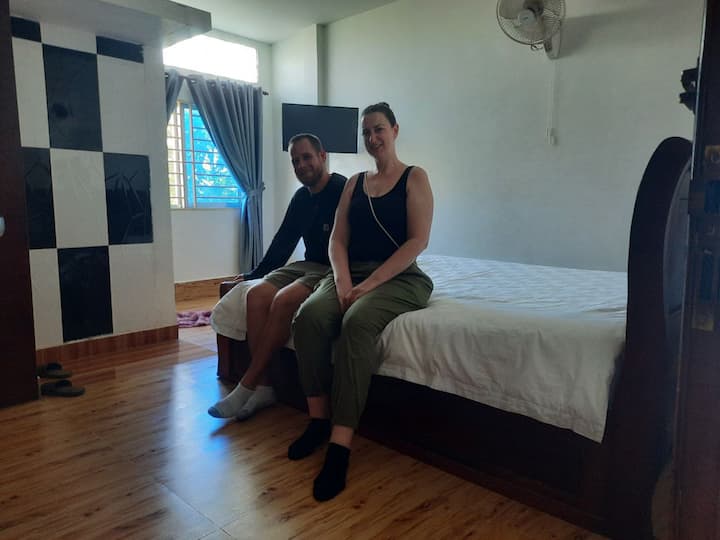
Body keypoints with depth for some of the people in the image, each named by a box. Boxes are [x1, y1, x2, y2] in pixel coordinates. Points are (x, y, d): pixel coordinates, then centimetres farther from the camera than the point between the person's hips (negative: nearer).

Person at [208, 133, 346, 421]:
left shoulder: (342, 190, -10)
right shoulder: (301, 197, 14)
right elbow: (284, 240, 22)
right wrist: (256, 273, 20)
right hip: (308, 265, 8)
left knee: (285, 299, -30)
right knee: (256, 294, -17)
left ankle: (247, 386, -18)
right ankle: (263, 386, -17)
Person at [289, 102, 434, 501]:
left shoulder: (414, 178, 3)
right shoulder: (354, 183, 18)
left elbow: (418, 240, -9)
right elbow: (337, 239, 10)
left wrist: (371, 283, -18)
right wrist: (342, 280, -11)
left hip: (398, 278, -4)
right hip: (351, 273, 5)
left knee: (357, 322, -36)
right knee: (309, 315, -27)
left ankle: (340, 445, -34)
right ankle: (318, 420, -15)